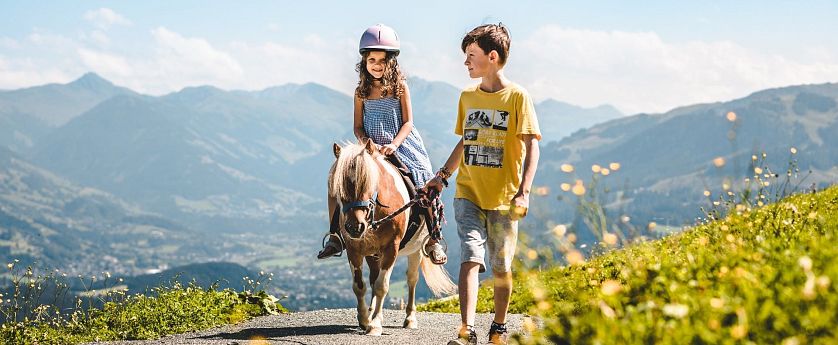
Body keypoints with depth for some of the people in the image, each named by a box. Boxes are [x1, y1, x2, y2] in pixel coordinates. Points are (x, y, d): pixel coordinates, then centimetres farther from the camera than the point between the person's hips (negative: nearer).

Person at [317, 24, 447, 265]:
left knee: (424, 189, -18)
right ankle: (335, 236, -4)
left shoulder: (400, 86, 0)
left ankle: (433, 240, -5)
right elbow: (358, 127, 6)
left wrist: (393, 144, -21)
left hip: (400, 146, -2)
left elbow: (408, 122, -4)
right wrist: (367, 143, -16)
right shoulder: (362, 91, 6)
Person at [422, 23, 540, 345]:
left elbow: (532, 145, -10)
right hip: (468, 194, 3)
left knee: (501, 266, 6)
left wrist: (524, 192, -20)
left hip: (503, 198, -3)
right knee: (470, 258, -13)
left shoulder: (517, 96, -6)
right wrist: (443, 174, 12)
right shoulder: (467, 96, 10)